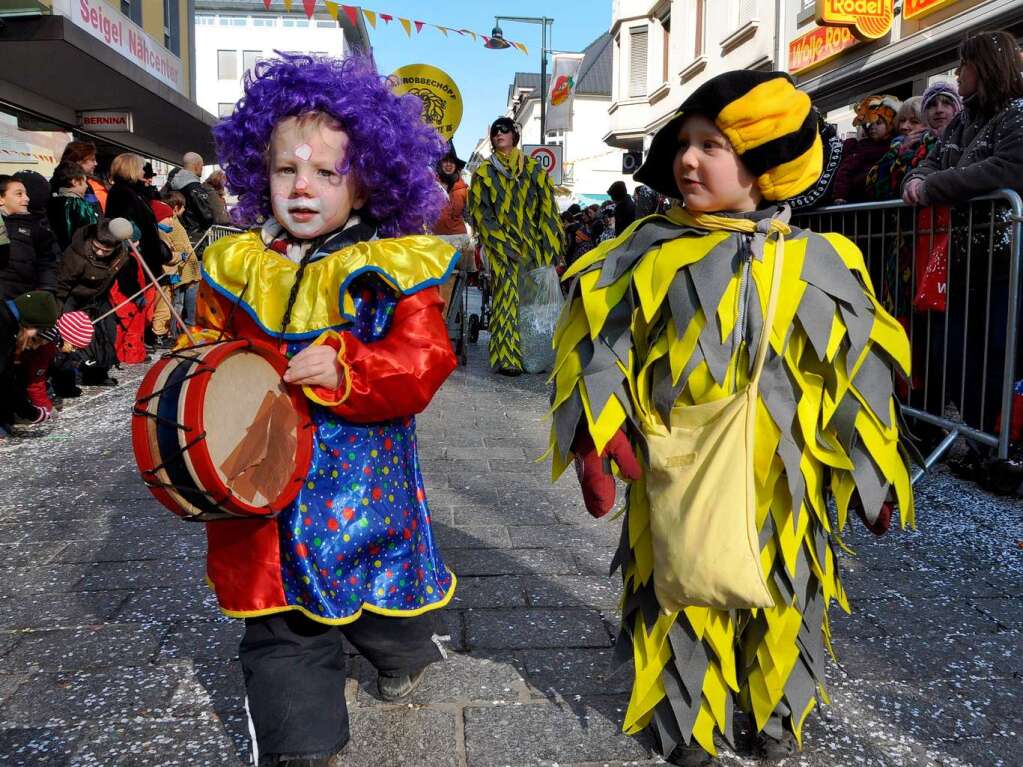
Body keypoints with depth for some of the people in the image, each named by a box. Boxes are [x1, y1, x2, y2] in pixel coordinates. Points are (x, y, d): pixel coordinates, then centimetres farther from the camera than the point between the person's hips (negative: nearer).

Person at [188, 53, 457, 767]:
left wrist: (345, 366, -30)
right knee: (282, 625, 10)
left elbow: (423, 362, -16)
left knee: (382, 593, 19)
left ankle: (403, 653, 54)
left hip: (366, 482, -2)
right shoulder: (237, 266, 4)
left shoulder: (393, 269, -8)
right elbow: (211, 348, 17)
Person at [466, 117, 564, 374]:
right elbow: (479, 212, 2)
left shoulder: (533, 169, 13)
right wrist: (503, 243, -10)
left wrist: (547, 245, -2)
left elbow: (546, 207, 8)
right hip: (501, 245, -2)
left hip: (532, 244, 2)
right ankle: (506, 357, -12)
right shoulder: (484, 172, 10)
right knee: (507, 297, -11)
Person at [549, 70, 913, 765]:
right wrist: (594, 433, -15)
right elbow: (598, 343, -4)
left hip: (779, 479, 1)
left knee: (780, 597, 16)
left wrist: (872, 473, 3)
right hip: (677, 475, 0)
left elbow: (859, 370, 1)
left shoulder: (817, 262, -5)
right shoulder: (651, 252, -6)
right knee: (681, 593, 14)